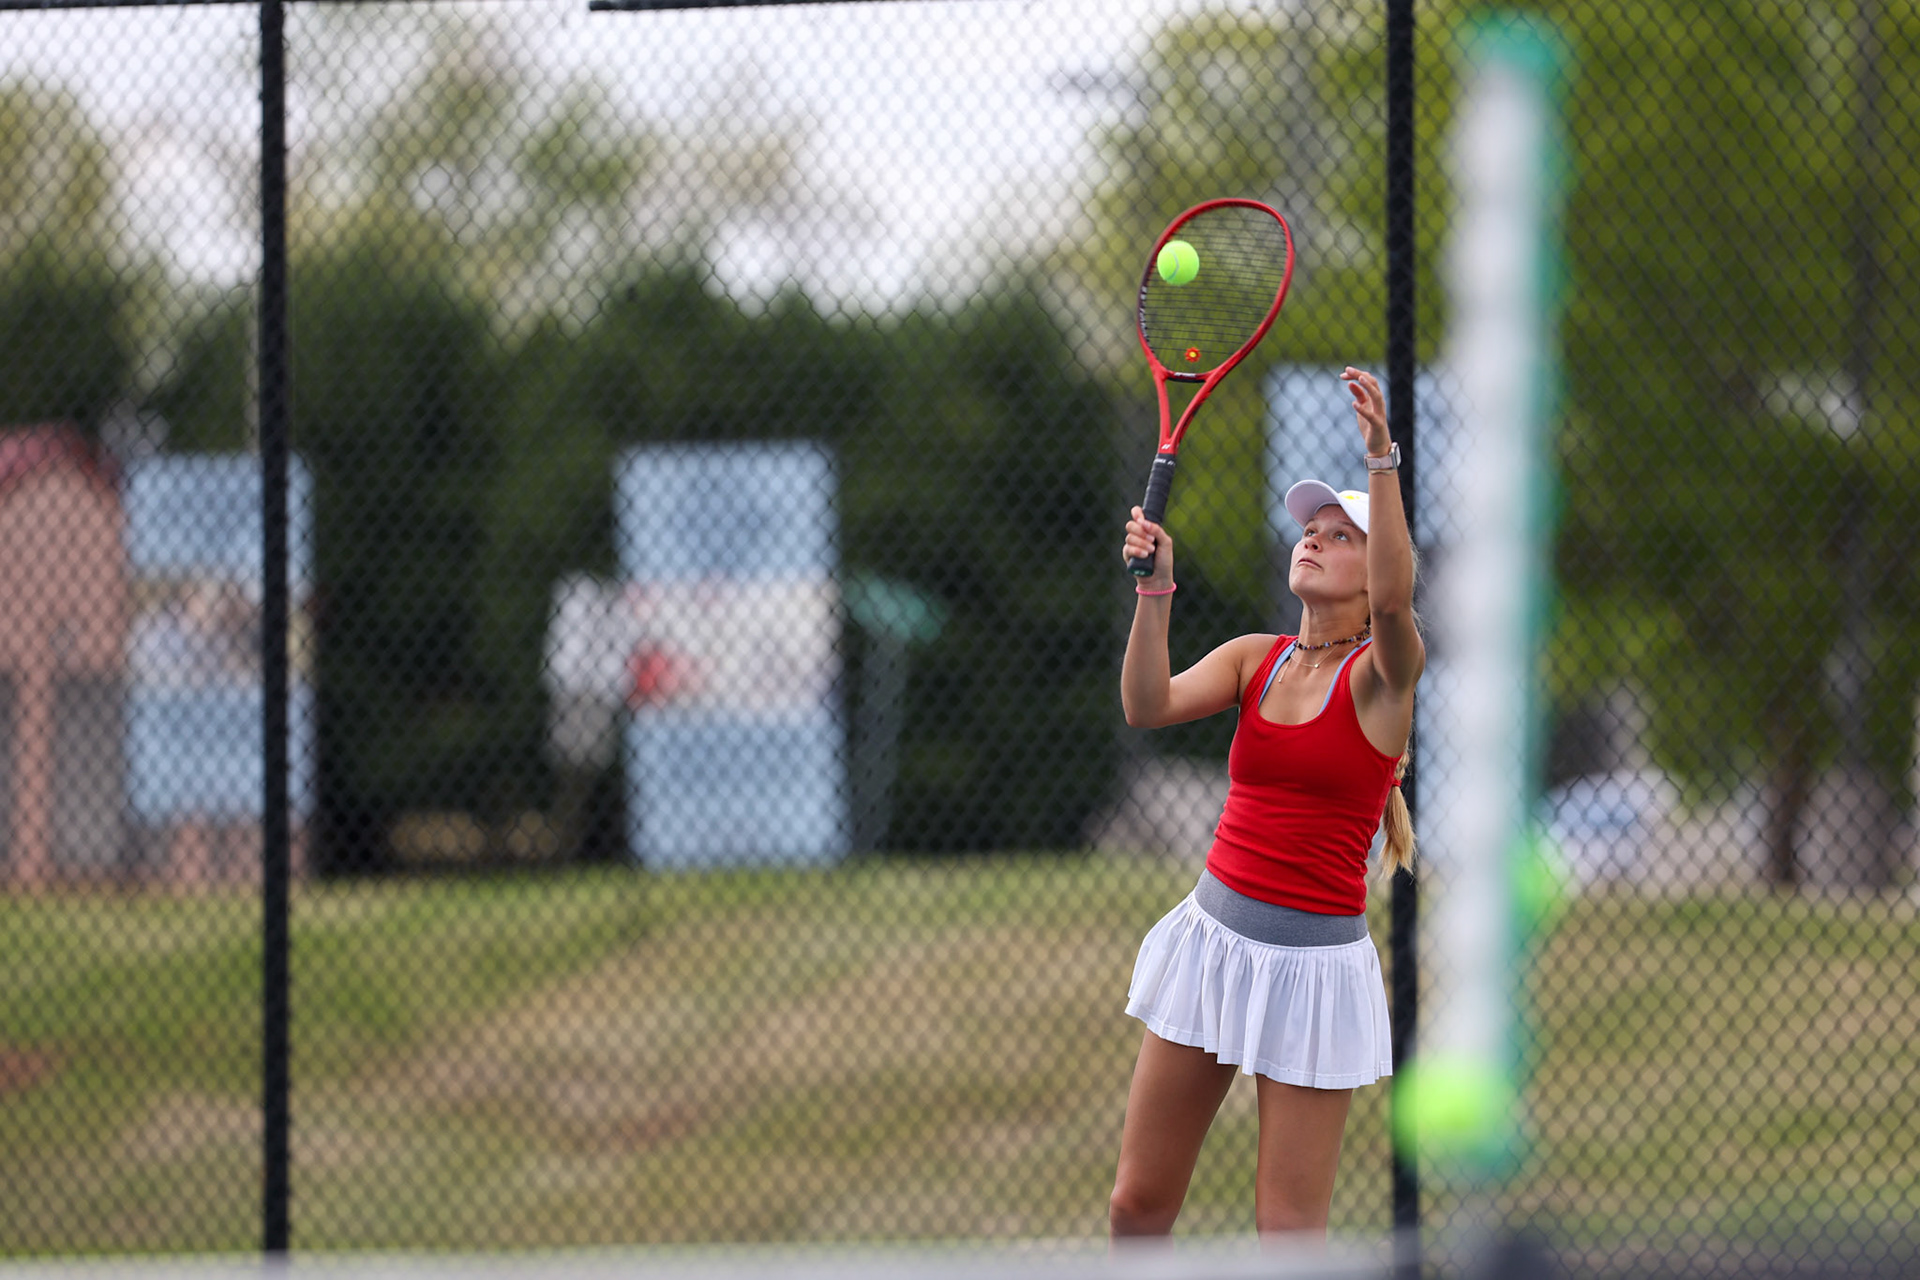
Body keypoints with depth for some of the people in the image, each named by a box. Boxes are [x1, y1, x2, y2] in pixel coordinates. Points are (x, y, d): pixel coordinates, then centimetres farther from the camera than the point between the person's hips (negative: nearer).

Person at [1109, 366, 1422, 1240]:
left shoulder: (1380, 673, -6)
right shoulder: (1255, 659, 8)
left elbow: (1394, 600, -29)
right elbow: (1148, 707, -8)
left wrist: (1382, 461, -36)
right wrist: (1156, 587, -20)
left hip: (1313, 961, -5)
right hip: (1213, 934, 5)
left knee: (1288, 1230, -4)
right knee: (1138, 1203, 5)